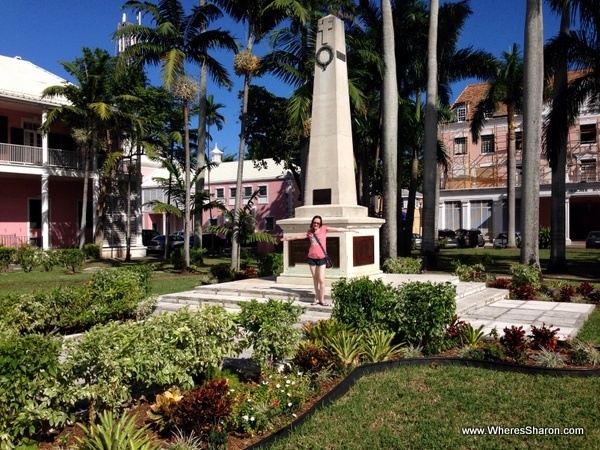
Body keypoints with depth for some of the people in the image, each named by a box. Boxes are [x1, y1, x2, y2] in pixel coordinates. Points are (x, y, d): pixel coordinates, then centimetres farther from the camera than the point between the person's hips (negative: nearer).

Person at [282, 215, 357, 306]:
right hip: (311, 258, 3)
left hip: (321, 258, -3)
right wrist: (289, 238, 31)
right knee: (315, 279, 10)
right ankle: (317, 298, 18)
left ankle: (322, 300, 2)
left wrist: (349, 230, -7)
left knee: (321, 279, -8)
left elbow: (337, 229, -4)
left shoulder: (324, 229, -1)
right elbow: (299, 236, 21)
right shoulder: (309, 232, 7)